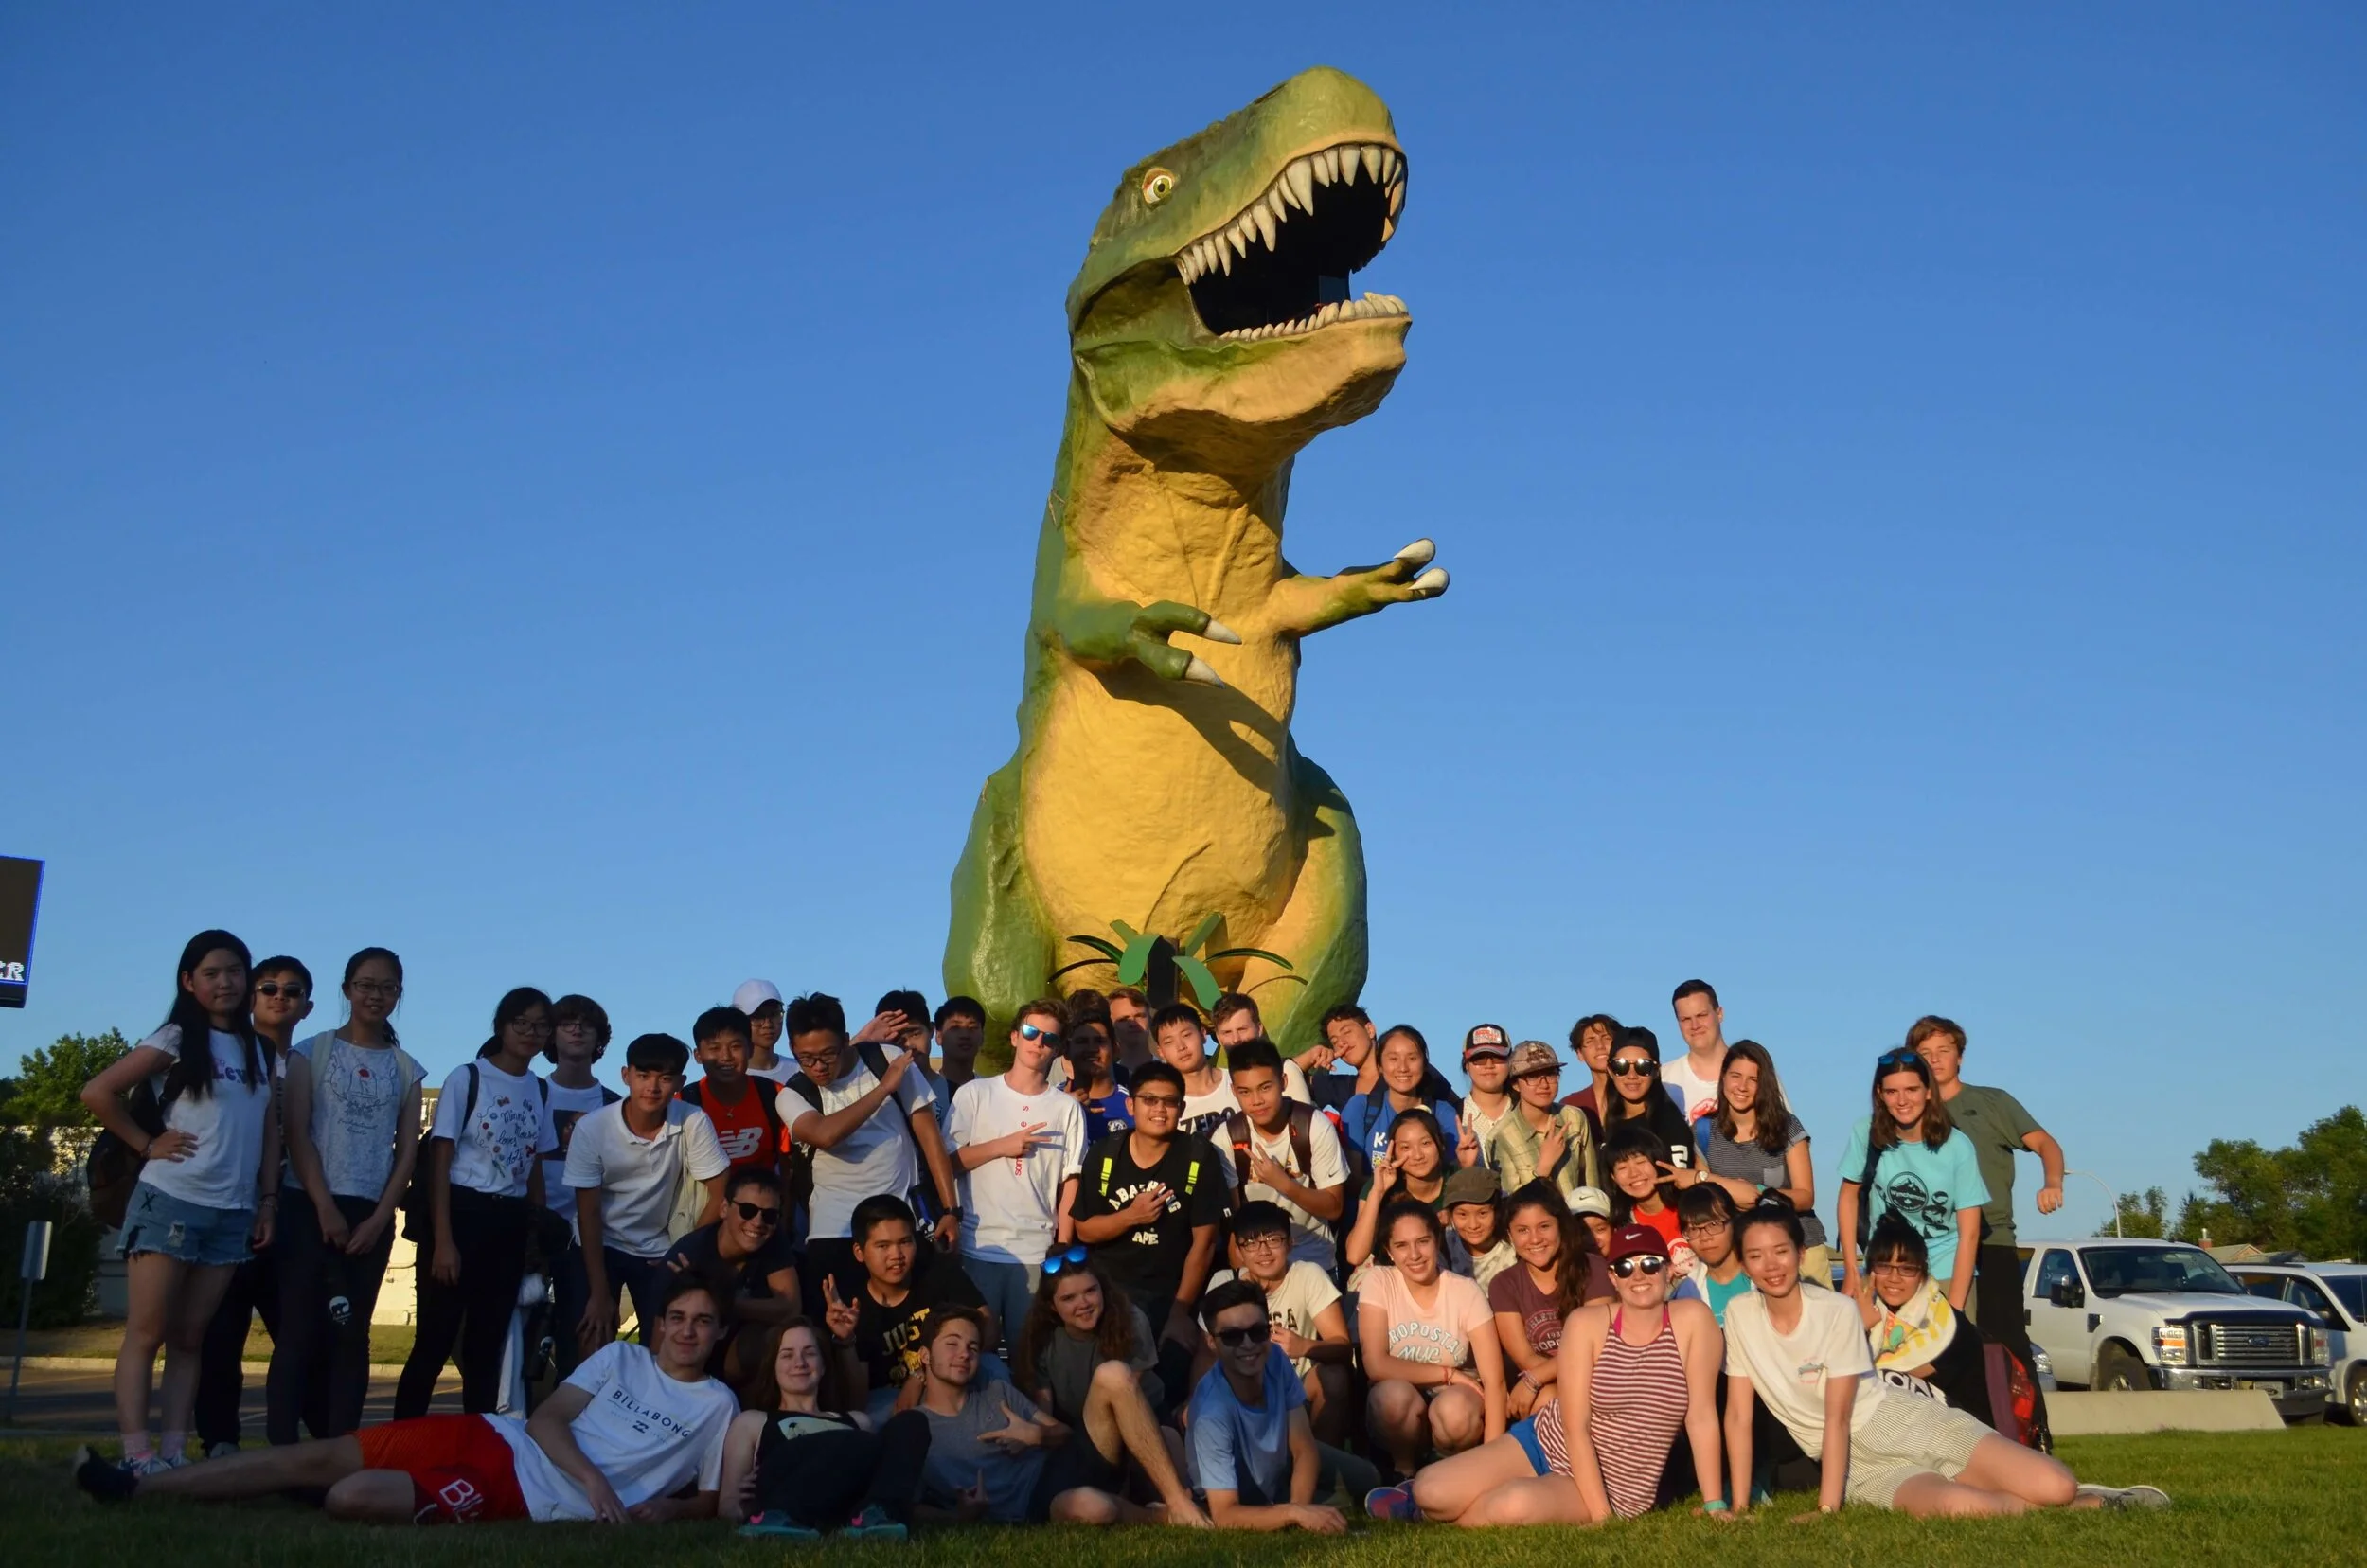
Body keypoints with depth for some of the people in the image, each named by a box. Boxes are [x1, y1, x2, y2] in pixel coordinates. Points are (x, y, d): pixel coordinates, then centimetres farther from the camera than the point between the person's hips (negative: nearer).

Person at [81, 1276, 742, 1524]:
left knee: (352, 1498, -20)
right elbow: (546, 1418, 4)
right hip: (495, 1439, 4)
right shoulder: (621, 1358, 13)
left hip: (525, 1497, -4)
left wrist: (661, 1508, -16)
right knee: (319, 1455, -5)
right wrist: (592, 1478, -15)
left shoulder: (717, 1405, 5)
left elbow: (713, 1500, 6)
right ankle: (136, 1487, 4)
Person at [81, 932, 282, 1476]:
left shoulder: (259, 1050, 12)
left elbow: (270, 1130, 14)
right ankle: (138, 1456, -6)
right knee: (146, 1333, -5)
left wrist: (268, 1202, 8)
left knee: (190, 1338, 7)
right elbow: (97, 1092, -8)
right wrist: (148, 1145, -7)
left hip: (232, 1212, 5)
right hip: (171, 1202, -5)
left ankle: (174, 1454, 8)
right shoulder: (176, 1040, -3)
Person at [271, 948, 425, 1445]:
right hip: (310, 1206, -3)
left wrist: (379, 1218, -4)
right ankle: (281, 1448, -6)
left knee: (351, 1333, 3)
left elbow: (408, 1150, 7)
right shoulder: (313, 1051, 3)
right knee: (300, 1329, -7)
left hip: (372, 1214, 3)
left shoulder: (406, 1068, 10)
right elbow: (297, 1134, -4)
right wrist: (326, 1208, -12)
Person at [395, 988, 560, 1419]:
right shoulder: (466, 1079, -6)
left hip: (510, 1224, 5)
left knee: (488, 1343, 10)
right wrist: (442, 1240, -13)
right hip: (461, 1214, -5)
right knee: (435, 1340, -4)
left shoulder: (540, 1091, 9)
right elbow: (440, 1160, -7)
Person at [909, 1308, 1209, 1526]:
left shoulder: (998, 1393, 22)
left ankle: (1179, 1502, -20)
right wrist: (958, 1518, -20)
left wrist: (1038, 1435, -2)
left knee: (1113, 1375, -17)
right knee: (1089, 1506, -45)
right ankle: (1166, 1518, -13)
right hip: (1032, 1509, -6)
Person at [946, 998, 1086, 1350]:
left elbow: (1070, 1183, 4)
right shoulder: (974, 1094, 4)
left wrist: (1061, 1248, 0)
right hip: (978, 1247, 0)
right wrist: (1001, 1146, -8)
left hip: (1038, 1252, 0)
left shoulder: (1068, 1108, 5)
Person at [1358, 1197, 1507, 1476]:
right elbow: (1376, 1365, -17)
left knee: (1454, 1409, -35)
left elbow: (1494, 1379, -14)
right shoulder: (1379, 1283, -9)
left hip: (1454, 1404, 0)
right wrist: (1447, 1374, -16)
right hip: (1400, 1411, 0)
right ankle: (1404, 1471, -5)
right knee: (1395, 1394, -33)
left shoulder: (1467, 1292, -10)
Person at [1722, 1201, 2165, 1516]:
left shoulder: (1837, 1311, -14)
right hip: (1860, 1465, 1)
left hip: (1910, 1425, -1)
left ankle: (2095, 1501, 19)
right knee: (1958, 1507, -32)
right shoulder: (1739, 1314, -5)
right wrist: (1738, 1505, -10)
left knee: (2056, 1486, -19)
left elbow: (1837, 1416, -16)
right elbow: (1739, 1415, -3)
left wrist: (1827, 1510, -20)